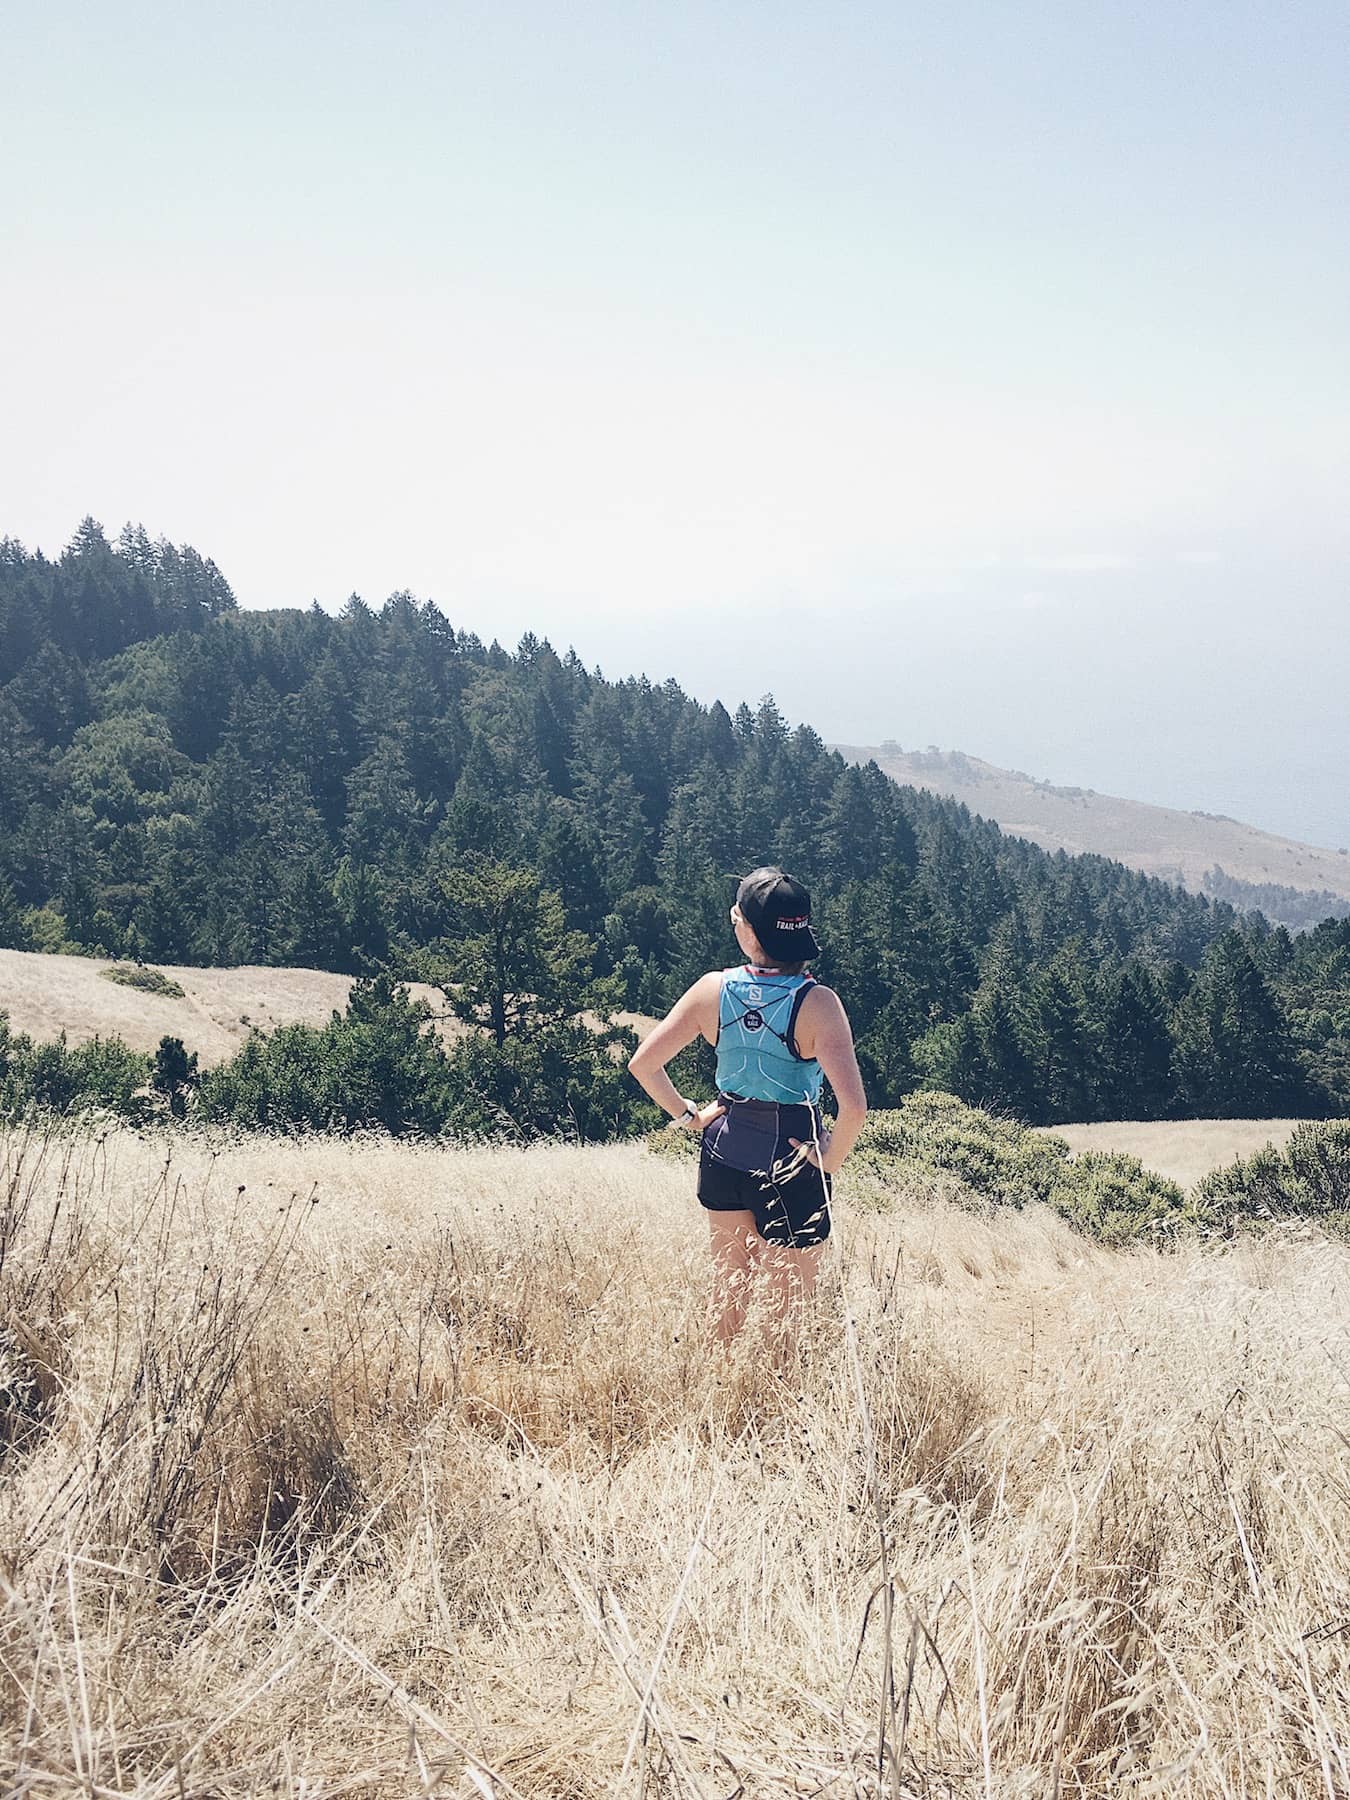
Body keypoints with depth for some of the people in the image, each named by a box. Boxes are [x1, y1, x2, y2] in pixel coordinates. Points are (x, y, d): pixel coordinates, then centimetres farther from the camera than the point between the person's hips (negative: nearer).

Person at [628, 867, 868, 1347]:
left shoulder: (713, 989, -10)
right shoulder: (816, 1004, -22)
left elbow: (642, 1062, -5)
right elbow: (854, 1107, -29)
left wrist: (687, 1114, 7)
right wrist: (830, 1158, -12)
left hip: (724, 1150, 4)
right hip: (791, 1164, -4)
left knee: (727, 1290, 23)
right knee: (786, 1314, 11)